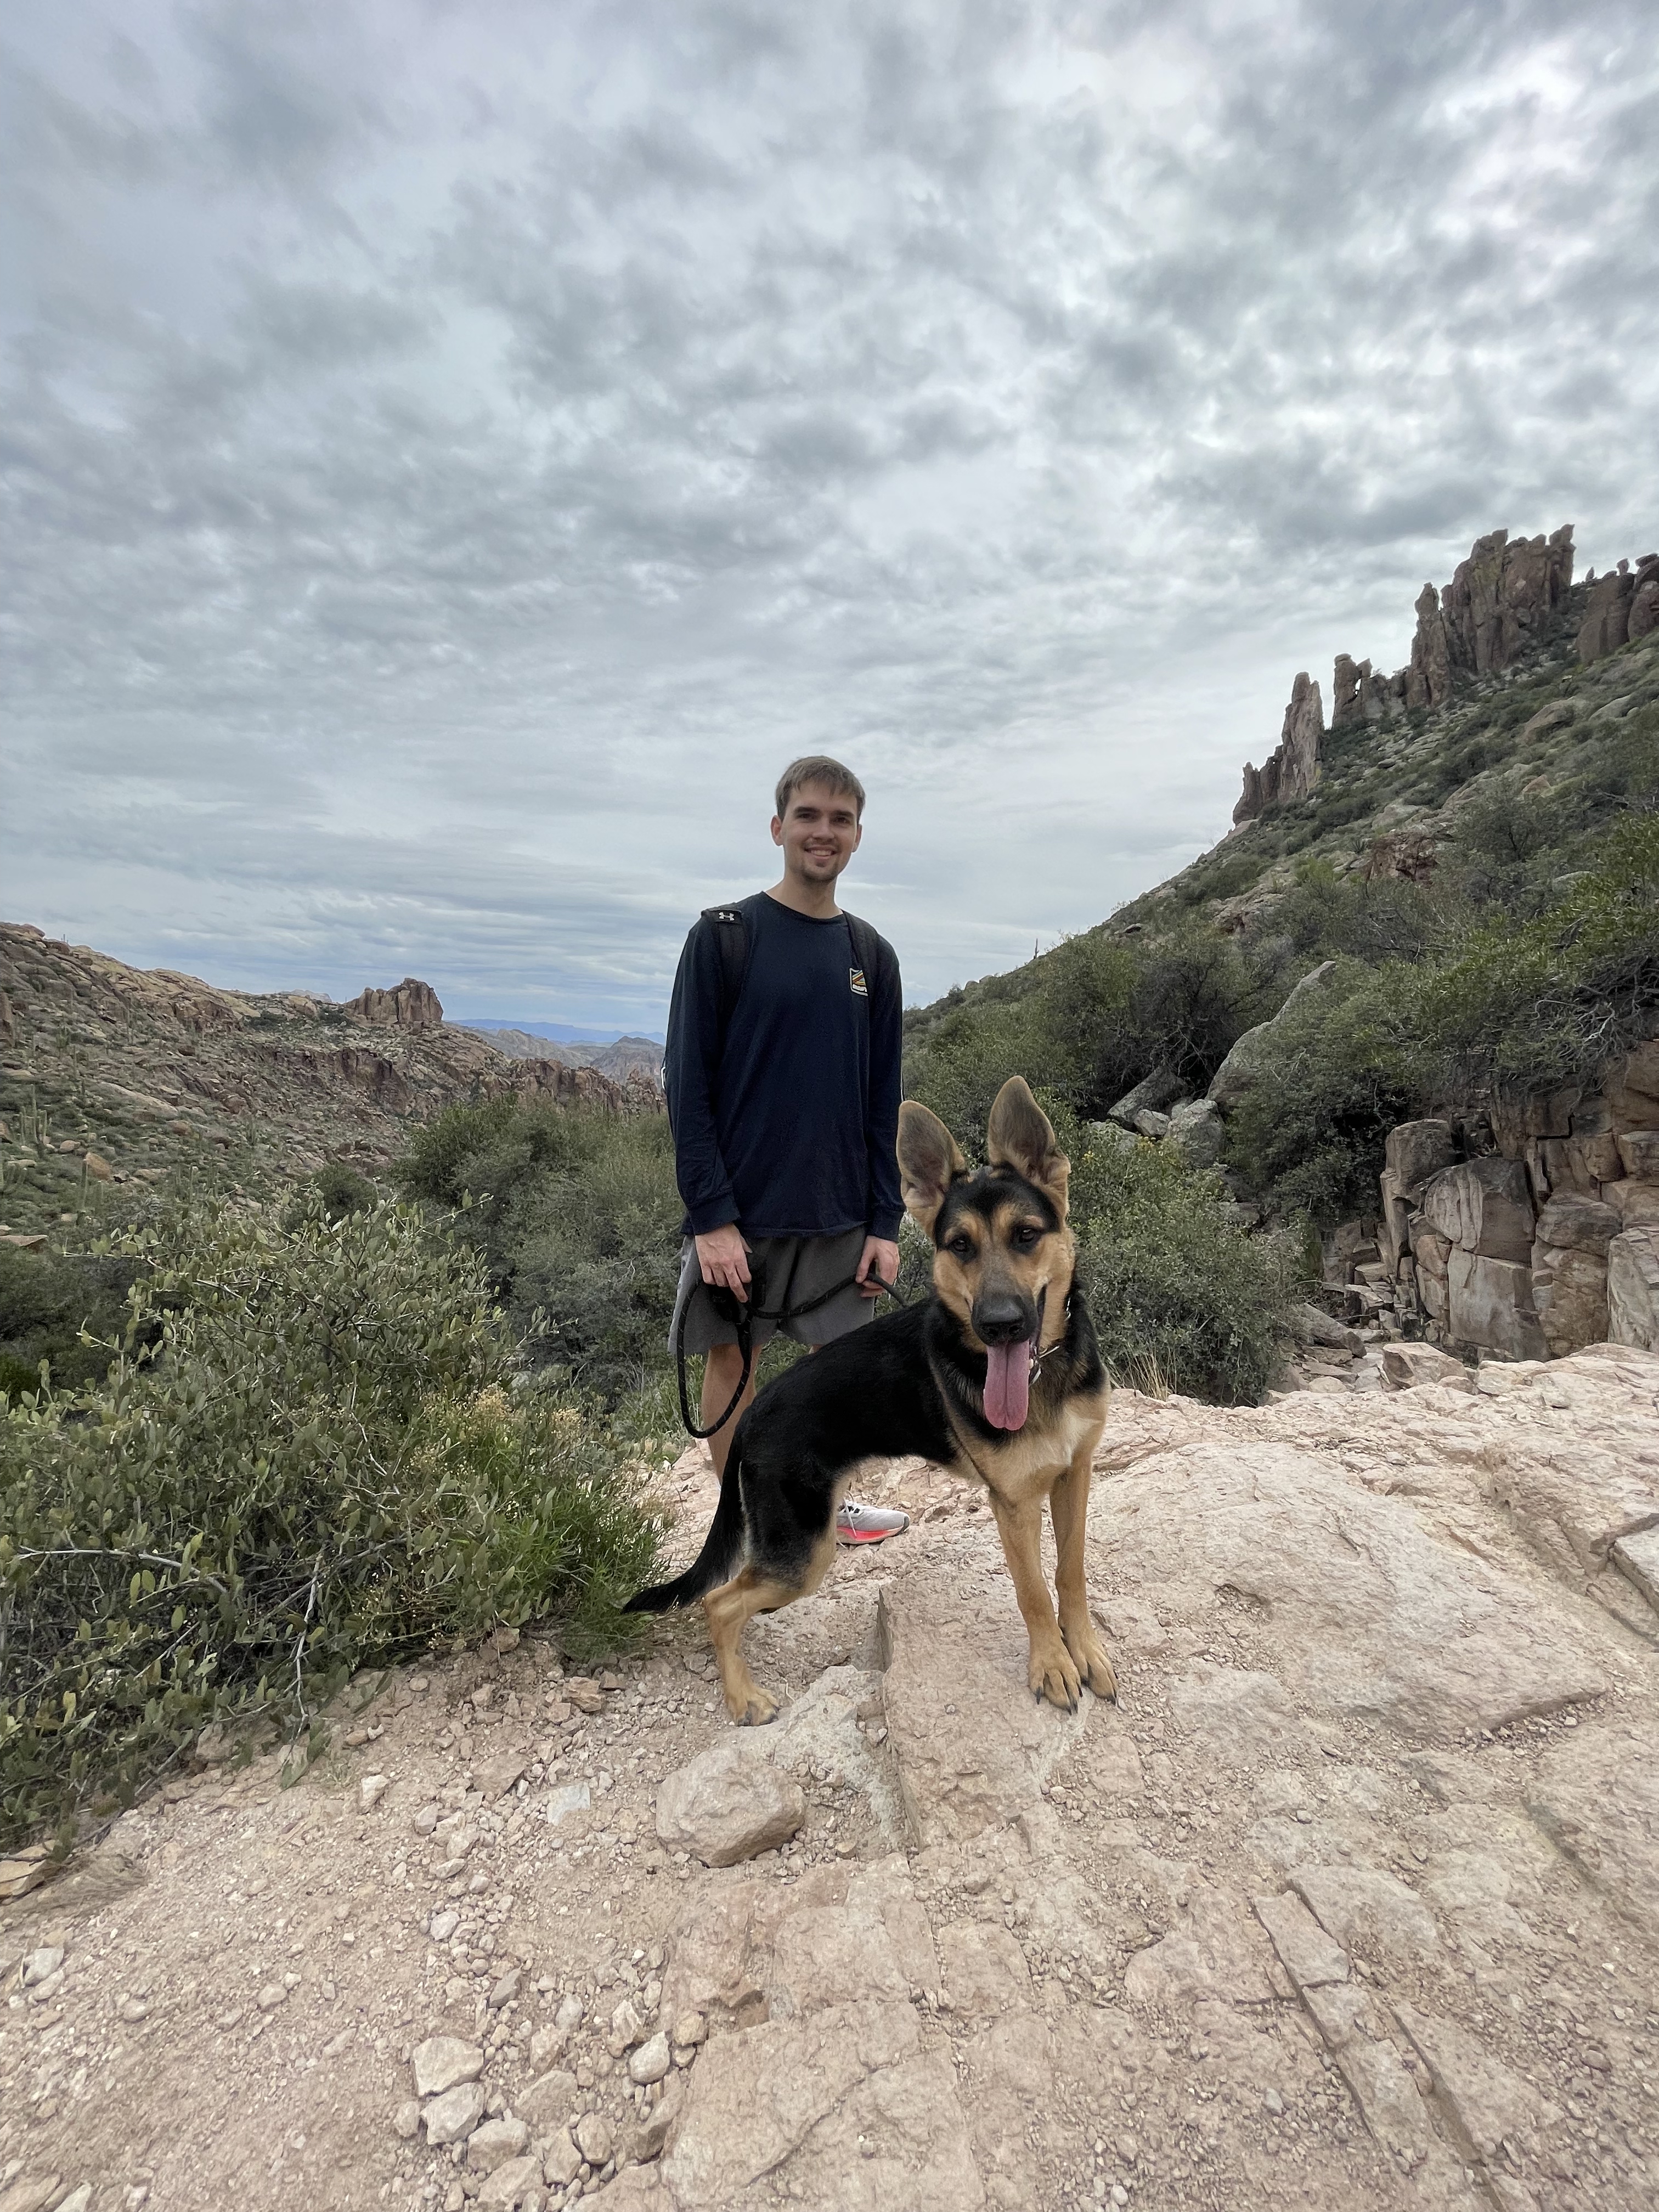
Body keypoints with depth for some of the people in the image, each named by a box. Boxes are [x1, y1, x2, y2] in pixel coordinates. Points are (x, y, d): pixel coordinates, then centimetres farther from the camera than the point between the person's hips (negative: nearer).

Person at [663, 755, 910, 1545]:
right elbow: (688, 1084, -8)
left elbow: (882, 1100, 9)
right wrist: (710, 1216, -14)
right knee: (731, 1359, 8)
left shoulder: (871, 955, 8)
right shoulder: (723, 936, -4)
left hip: (839, 1212, 4)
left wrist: (885, 1221, 3)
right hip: (740, 1211, -3)